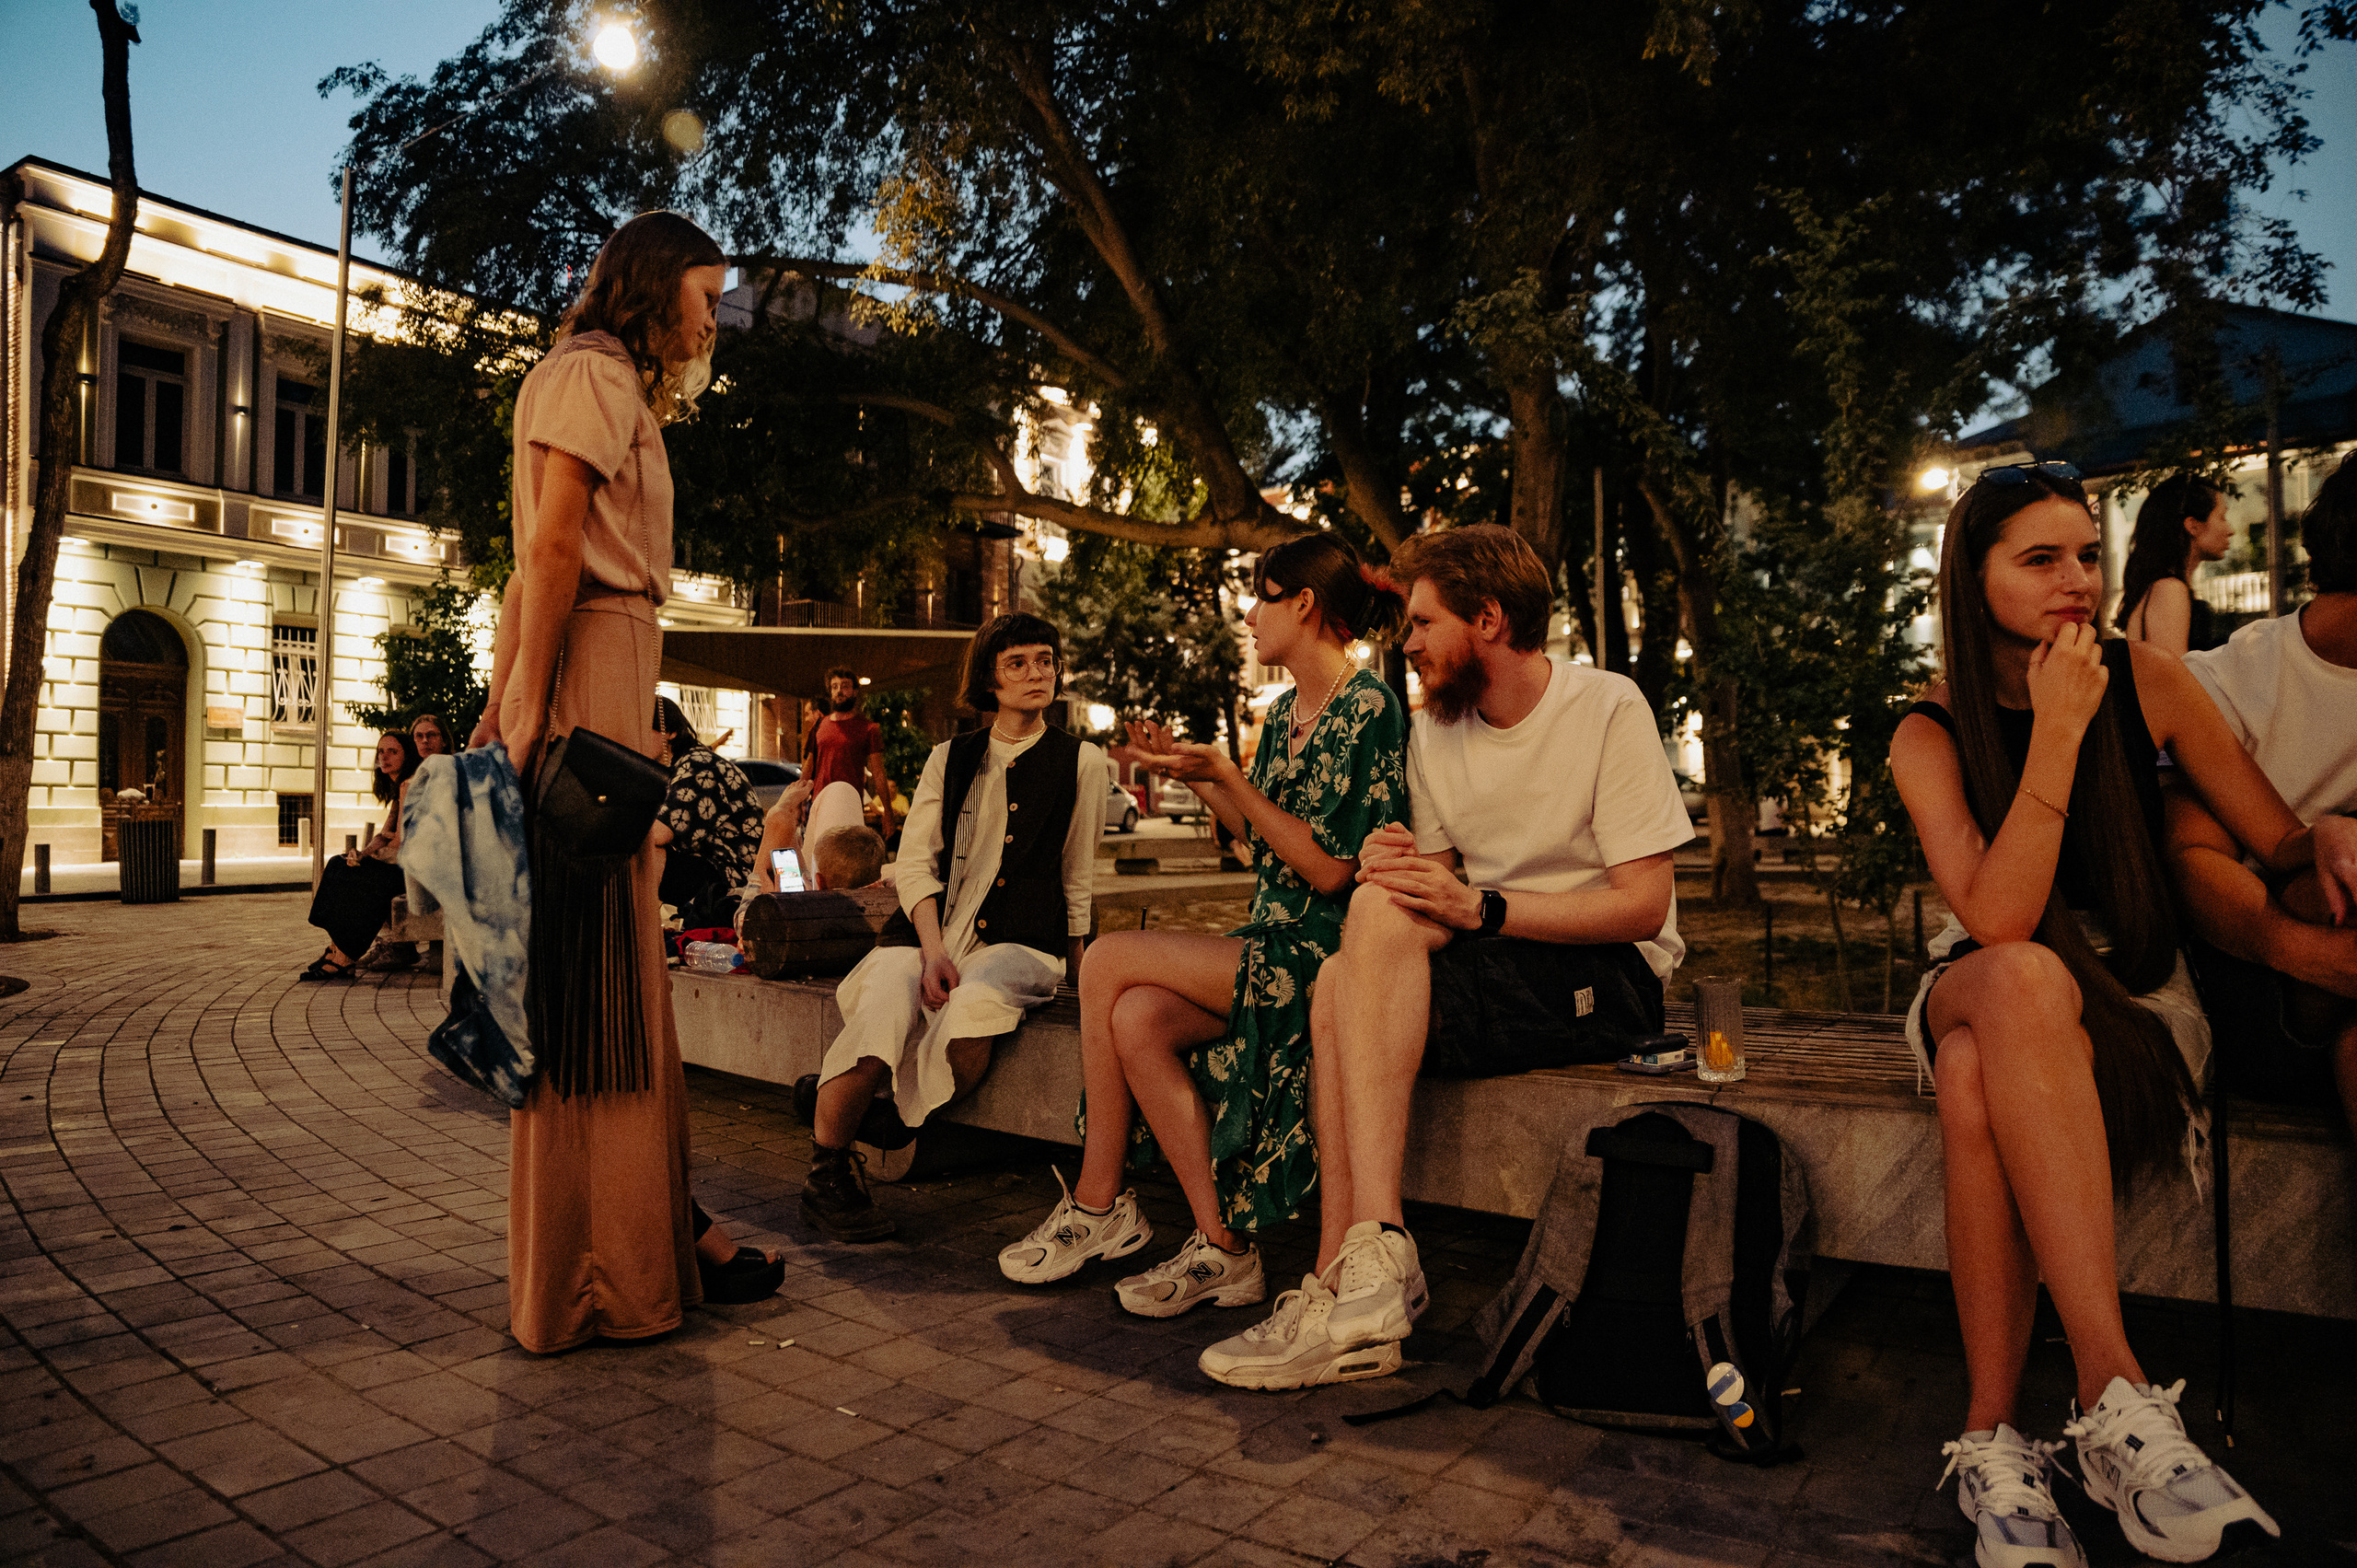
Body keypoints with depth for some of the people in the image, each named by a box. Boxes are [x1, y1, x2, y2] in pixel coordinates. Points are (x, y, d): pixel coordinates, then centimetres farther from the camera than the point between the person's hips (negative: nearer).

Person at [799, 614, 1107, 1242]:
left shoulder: (1080, 761, 11)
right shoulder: (950, 758, 15)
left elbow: (1078, 882, 16)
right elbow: (915, 862, 6)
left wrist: (1075, 970, 16)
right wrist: (933, 949, -10)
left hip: (1018, 942, -1)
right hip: (929, 930, 2)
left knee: (970, 1011, -36)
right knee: (880, 1008, -32)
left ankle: (888, 1116, -8)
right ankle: (826, 1174, -11)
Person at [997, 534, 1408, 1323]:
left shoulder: (1369, 708, -11)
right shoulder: (1284, 714, 15)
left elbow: (1331, 871, -17)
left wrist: (1225, 776, -17)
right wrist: (1195, 773, 11)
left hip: (1326, 958, -8)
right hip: (1272, 947, 8)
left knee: (1110, 959, -16)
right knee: (1135, 1020, -18)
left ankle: (1097, 1204, -3)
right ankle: (1221, 1248, -9)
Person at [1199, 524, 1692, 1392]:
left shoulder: (1610, 708, -8)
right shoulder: (1434, 730, 10)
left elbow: (1643, 905, -14)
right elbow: (1440, 878, 10)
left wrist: (1481, 910, -25)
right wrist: (1394, 865, -14)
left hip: (1606, 974, -6)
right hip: (1486, 964, 6)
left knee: (1380, 913, -29)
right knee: (1339, 981, -24)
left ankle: (1375, 1253, -31)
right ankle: (1345, 1281, -25)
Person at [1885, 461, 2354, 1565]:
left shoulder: (2145, 679, -1)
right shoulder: (1930, 737, -5)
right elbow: (1998, 923, -19)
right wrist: (2056, 732, -23)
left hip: (2135, 998, 0)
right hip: (1975, 997, 0)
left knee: (1982, 1081, -36)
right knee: (2022, 981, -39)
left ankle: (1994, 1434, -31)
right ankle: (2117, 1395, -39)